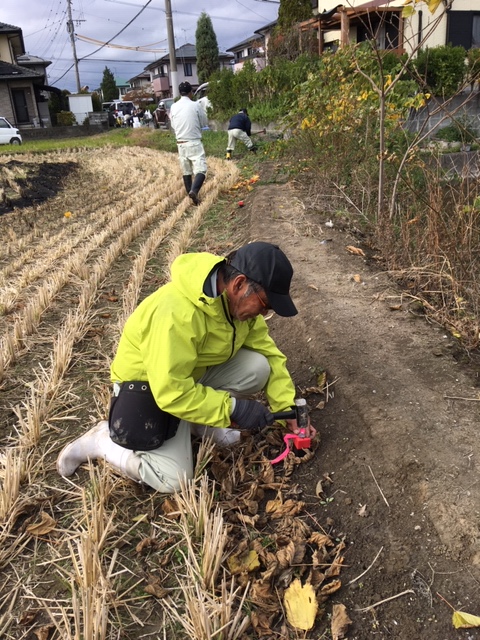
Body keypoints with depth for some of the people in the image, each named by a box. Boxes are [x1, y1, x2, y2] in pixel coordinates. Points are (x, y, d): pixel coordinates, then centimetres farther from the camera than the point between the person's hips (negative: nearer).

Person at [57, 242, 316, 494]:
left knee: (258, 365, -15)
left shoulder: (240, 300, -12)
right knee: (173, 479, -13)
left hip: (197, 370, 7)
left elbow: (269, 353, -3)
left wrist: (288, 408, -9)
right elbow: (172, 392, -35)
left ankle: (202, 419, 6)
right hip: (149, 381, -7)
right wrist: (232, 409, -30)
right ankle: (101, 439, 7)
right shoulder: (179, 313, -37)